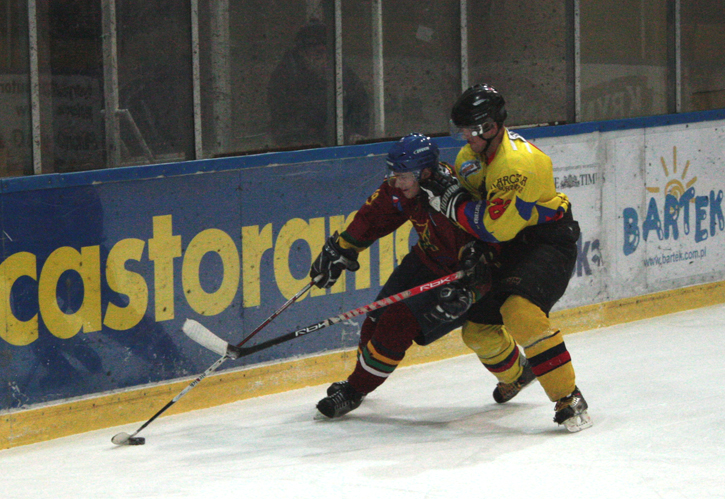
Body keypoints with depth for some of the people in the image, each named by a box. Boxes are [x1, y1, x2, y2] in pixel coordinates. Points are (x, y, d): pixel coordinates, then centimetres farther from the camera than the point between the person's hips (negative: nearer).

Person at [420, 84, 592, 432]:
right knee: (476, 329, 9)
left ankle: (569, 399, -28)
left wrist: (452, 201, -21)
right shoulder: (470, 155, 5)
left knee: (520, 311, -32)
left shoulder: (518, 161, -25)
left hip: (548, 243, -9)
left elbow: (498, 226, -29)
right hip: (509, 249, 9)